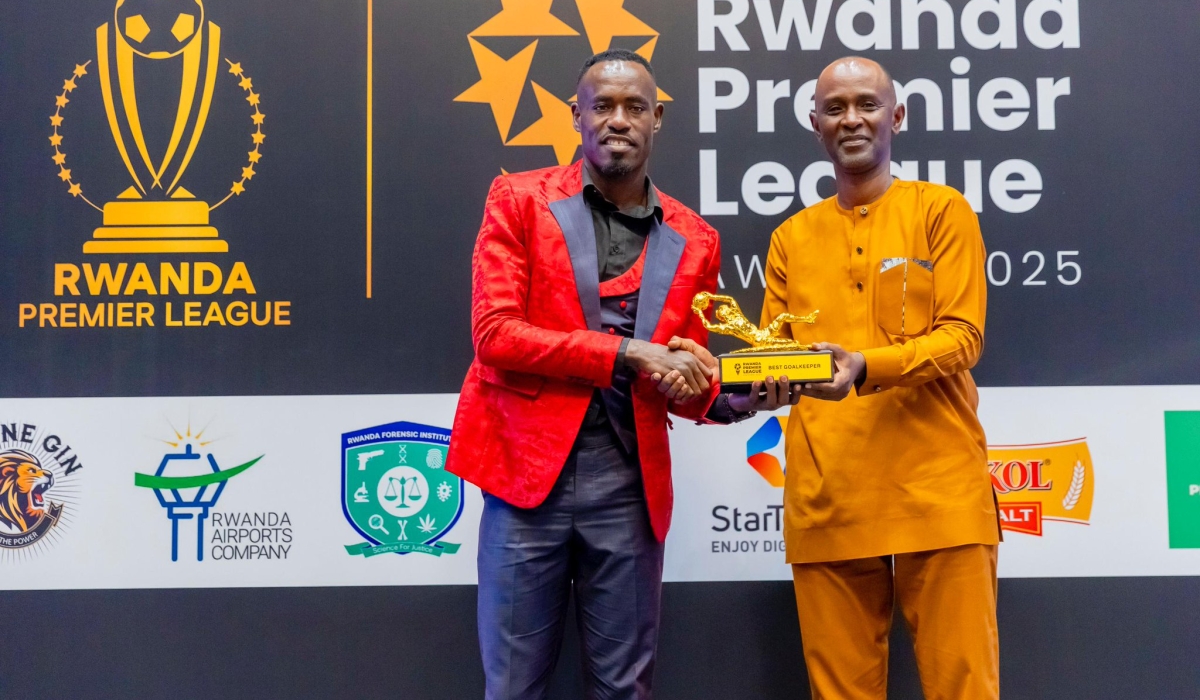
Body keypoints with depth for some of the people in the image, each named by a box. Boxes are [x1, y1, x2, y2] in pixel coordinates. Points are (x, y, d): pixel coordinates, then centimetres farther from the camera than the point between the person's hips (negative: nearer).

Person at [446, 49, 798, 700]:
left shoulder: (694, 240, 9)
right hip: (529, 467, -2)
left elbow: (683, 383, 14)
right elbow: (493, 334, -9)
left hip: (629, 482, 3)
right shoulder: (518, 200, 1)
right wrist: (627, 353, -16)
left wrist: (735, 398, -9)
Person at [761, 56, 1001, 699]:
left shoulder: (941, 211, 7)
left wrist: (866, 367, -21)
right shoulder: (792, 238, 16)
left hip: (937, 489, -2)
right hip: (825, 498, 3)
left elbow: (962, 337, -4)